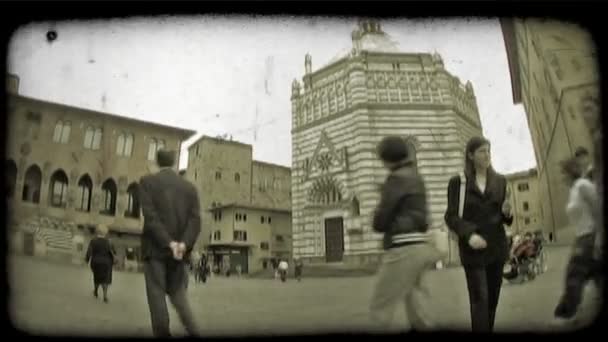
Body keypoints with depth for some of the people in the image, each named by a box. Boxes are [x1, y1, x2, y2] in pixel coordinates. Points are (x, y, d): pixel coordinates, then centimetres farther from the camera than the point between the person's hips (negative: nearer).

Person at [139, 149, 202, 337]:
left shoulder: (147, 181, 0)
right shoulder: (189, 187, 9)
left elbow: (150, 216, -13)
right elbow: (195, 220, -4)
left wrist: (169, 243, -16)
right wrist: (184, 244, -14)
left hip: (156, 248, -3)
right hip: (181, 251, 3)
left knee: (157, 296, 3)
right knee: (178, 295, 12)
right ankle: (193, 331, -4)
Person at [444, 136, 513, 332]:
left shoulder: (500, 181, 10)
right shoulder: (458, 182, -2)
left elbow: (505, 218, 14)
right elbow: (451, 216, -6)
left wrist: (507, 213, -10)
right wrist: (469, 234, -22)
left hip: (497, 247, 4)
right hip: (473, 249, -4)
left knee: (493, 298, 9)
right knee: (480, 299, -8)